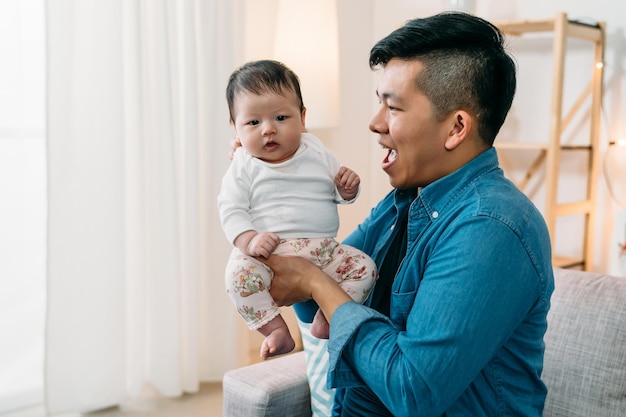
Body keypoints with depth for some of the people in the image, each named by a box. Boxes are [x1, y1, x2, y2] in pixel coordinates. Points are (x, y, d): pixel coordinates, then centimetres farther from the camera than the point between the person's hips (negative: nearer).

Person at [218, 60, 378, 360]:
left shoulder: (316, 152, 9)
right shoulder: (244, 167, 1)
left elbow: (339, 194, 18)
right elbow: (231, 211, -6)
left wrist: (347, 187, -7)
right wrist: (249, 240, -25)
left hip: (322, 250, 3)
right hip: (269, 254, -3)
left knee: (364, 267, -14)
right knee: (239, 272, -30)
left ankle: (326, 318, -5)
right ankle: (276, 329, -15)